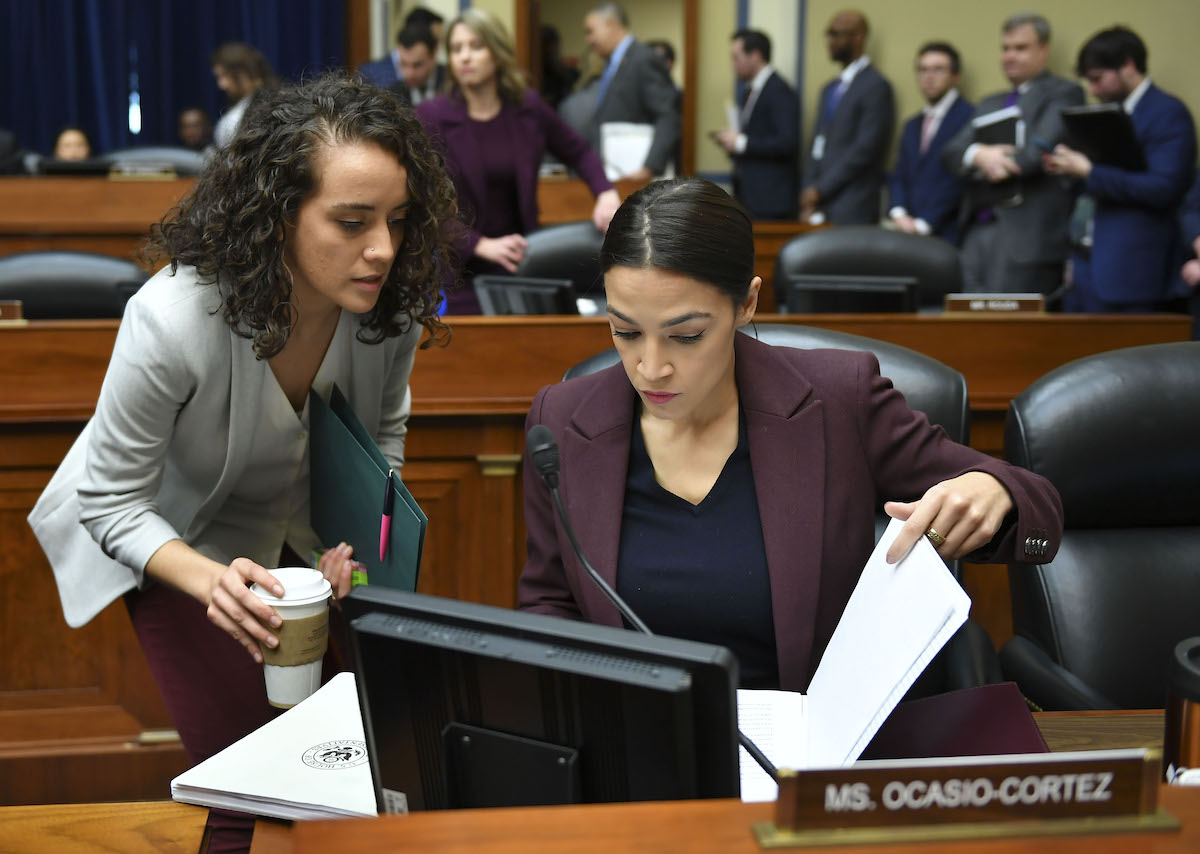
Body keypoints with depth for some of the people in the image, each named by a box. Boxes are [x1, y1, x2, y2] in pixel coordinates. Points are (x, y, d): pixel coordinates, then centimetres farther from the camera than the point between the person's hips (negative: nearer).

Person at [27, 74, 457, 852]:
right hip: (177, 539, -4)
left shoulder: (390, 301, -22)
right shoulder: (172, 322, -36)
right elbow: (112, 503, -23)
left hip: (300, 527, 5)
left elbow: (384, 432, -1)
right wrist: (212, 580, -40)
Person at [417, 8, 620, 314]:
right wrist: (481, 246, -24)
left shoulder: (527, 108, 3)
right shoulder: (431, 117, -7)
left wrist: (606, 193, -2)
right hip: (460, 272, -3)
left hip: (517, 266, 3)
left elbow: (579, 152, 18)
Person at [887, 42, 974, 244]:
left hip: (946, 235, -6)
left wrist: (923, 224, -12)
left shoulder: (969, 117, -5)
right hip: (909, 235, 6)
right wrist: (898, 213, -3)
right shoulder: (912, 126, 21)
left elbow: (959, 180, -12)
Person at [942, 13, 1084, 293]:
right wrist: (978, 155, -13)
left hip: (1027, 235, -6)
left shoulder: (1063, 94, 3)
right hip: (977, 231, 6)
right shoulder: (989, 104, 24)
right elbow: (951, 152, 10)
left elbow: (1041, 150, -12)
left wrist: (985, 166, -4)